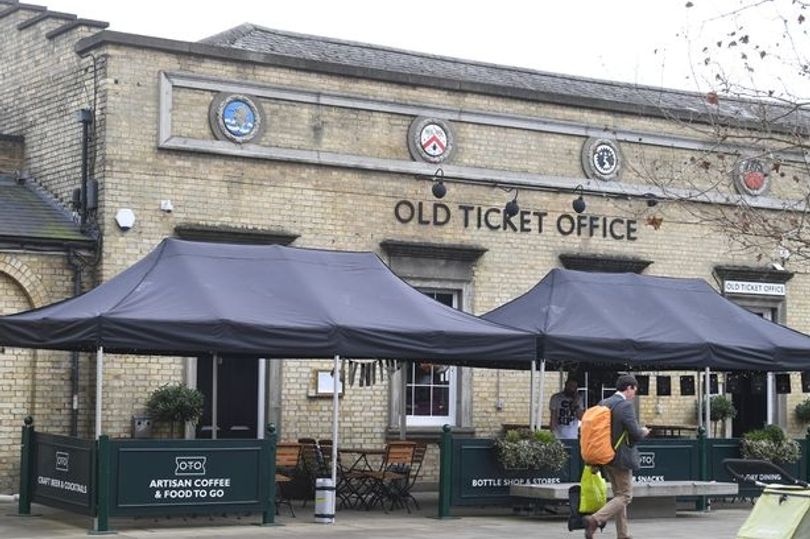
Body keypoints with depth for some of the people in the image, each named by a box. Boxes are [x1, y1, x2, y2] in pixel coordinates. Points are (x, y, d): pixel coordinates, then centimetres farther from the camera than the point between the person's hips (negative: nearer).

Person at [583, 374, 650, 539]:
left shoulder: (603, 404, 7)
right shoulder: (625, 406, -17)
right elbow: (635, 434, -20)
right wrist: (643, 432, 2)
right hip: (621, 457, -8)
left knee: (619, 494, 16)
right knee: (625, 496, -1)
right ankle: (595, 520, -17)